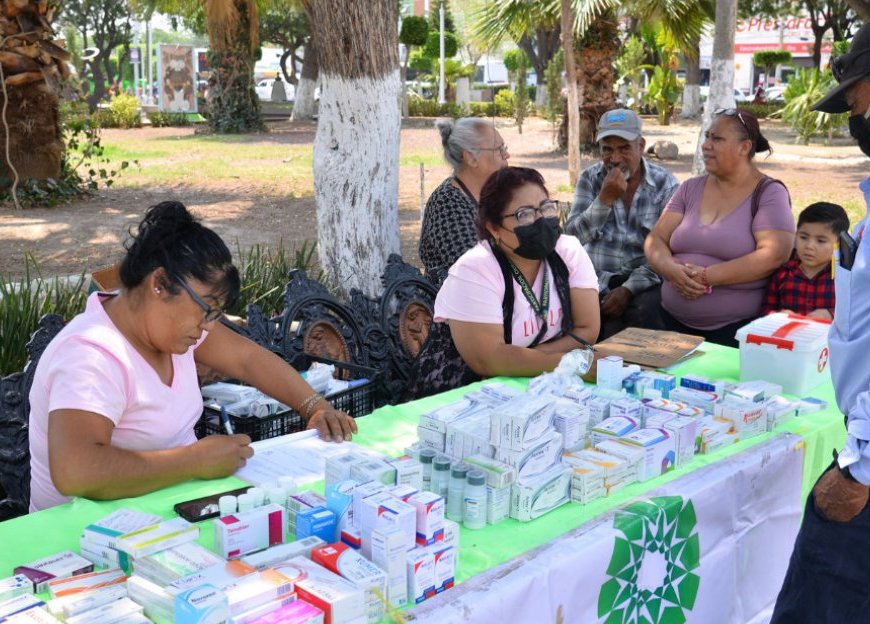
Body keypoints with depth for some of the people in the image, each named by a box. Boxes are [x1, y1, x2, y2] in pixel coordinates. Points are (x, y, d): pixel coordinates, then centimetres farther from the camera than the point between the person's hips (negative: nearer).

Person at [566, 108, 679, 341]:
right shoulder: (590, 179, 6)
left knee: (644, 311, -31)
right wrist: (606, 198, -16)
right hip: (597, 279, 1)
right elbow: (573, 236, -4)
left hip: (643, 281, -1)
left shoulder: (666, 185, 0)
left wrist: (628, 289, -17)